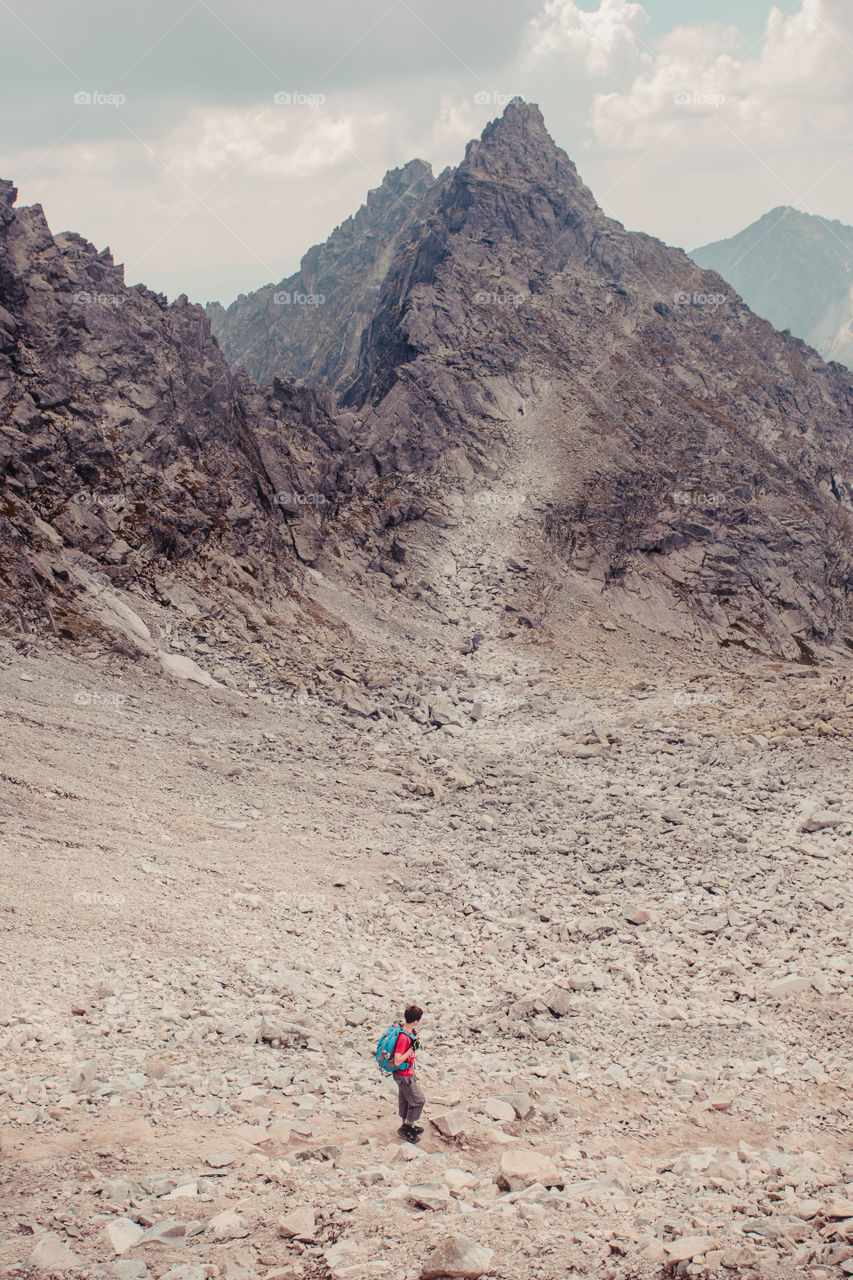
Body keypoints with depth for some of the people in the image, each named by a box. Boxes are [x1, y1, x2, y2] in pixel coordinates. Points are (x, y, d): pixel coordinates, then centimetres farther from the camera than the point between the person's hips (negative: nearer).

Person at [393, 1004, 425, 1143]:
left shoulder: (408, 1031, -3)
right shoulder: (403, 1037, -32)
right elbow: (397, 1061, -32)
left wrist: (414, 1035, 9)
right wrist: (412, 1048, -30)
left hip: (407, 1073, 9)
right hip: (404, 1075, -9)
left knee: (404, 1099, 23)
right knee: (418, 1100, 2)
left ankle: (407, 1125, 39)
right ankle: (406, 1128, 16)